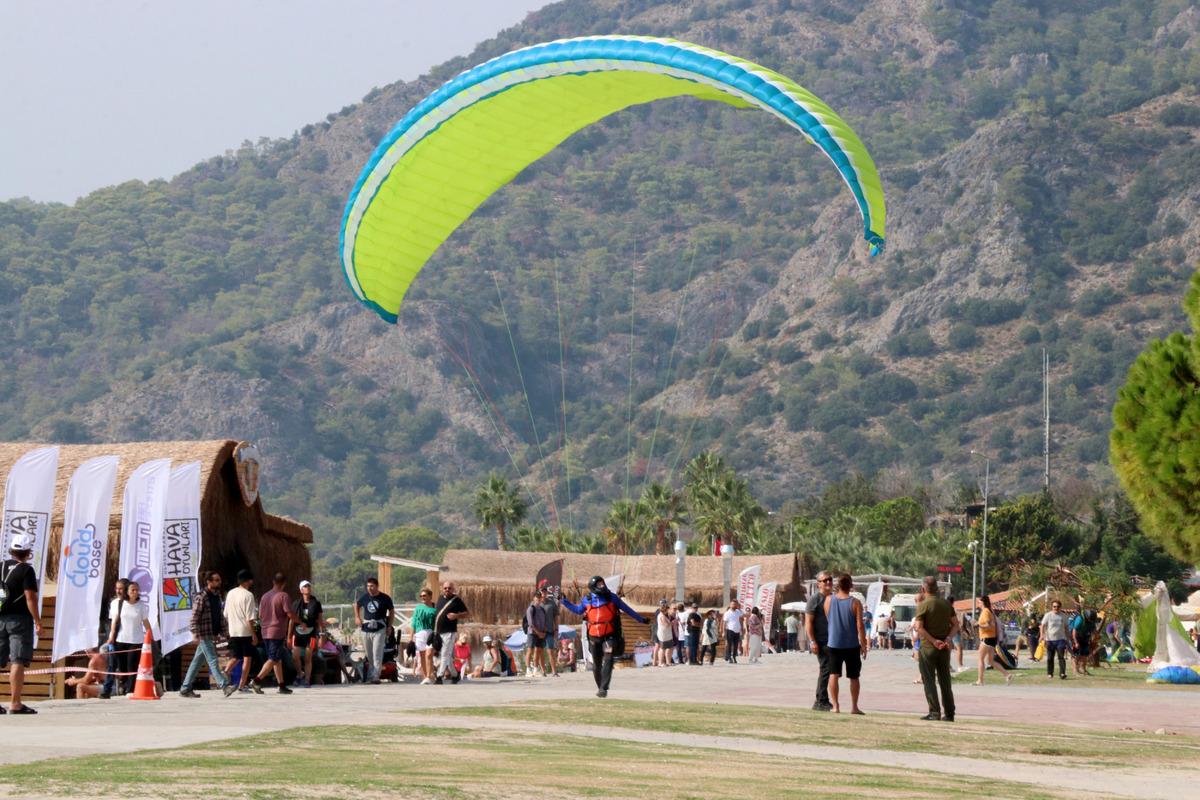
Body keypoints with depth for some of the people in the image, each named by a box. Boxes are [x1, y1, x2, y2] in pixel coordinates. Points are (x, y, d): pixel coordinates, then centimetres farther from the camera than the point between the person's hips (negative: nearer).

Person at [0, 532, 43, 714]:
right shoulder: (26, 570, -8)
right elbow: (30, 597, -14)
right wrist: (38, 621, -11)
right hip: (19, 618, -6)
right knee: (18, 662, -8)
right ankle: (15, 704, -12)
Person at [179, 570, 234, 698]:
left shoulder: (217, 595, 14)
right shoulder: (201, 597, -11)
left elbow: (221, 616, 20)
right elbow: (194, 617, -14)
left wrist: (222, 632, 15)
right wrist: (196, 635, -19)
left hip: (213, 634, 8)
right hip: (204, 635, -8)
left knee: (197, 662, 12)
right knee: (212, 661, -10)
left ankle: (185, 689, 17)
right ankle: (225, 686, -16)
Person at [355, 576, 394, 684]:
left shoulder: (385, 598, -3)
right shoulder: (364, 598, 5)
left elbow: (392, 611, 9)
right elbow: (356, 605, 24)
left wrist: (389, 626, 4)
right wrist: (357, 617, 9)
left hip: (379, 630, -4)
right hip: (366, 630, 4)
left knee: (377, 655, -10)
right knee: (369, 655, 11)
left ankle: (375, 677, -13)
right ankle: (369, 675, 19)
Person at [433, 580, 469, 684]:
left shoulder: (456, 600, -4)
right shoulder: (440, 598, 13)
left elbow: (467, 613, -3)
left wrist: (456, 616, -20)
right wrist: (434, 630, 16)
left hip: (449, 632, -6)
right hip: (439, 632, 6)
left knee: (445, 655, -11)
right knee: (448, 656, 14)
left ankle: (440, 677, -15)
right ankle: (454, 675, 26)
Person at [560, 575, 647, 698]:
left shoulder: (611, 597, 0)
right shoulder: (587, 600, 3)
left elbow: (626, 609, 10)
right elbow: (577, 610, 20)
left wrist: (640, 619, 16)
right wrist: (564, 601, 12)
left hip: (609, 636, -2)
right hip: (594, 637, 2)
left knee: (608, 660, -21)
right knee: (596, 665, 9)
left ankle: (604, 688, -24)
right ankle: (599, 687, 30)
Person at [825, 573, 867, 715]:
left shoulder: (829, 600, -3)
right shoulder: (855, 603, -11)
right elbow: (860, 626, -12)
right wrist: (864, 645, -3)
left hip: (834, 644, 1)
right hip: (852, 645, -1)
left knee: (833, 675, 5)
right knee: (854, 677, 11)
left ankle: (835, 705, -3)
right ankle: (854, 707, 13)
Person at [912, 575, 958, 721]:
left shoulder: (923, 605, -10)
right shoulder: (947, 604, 7)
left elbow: (919, 628, -17)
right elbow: (955, 624, 5)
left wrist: (934, 641, -14)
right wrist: (948, 638, -6)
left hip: (928, 647, -5)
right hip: (944, 648, 5)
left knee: (929, 680, -1)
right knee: (945, 681, 11)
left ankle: (934, 712, -8)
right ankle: (949, 713, 11)